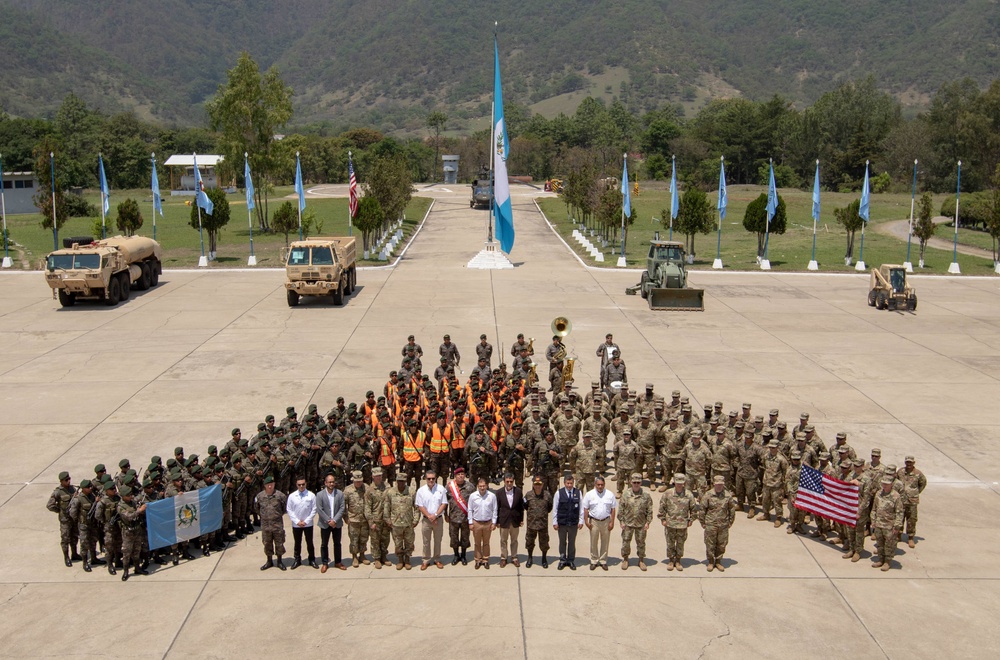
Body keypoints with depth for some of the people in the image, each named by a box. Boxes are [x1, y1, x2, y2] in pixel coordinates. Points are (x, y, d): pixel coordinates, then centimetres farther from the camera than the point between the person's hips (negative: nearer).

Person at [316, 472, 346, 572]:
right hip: (325, 524, -1)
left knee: (337, 543, 11)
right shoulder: (320, 495, -7)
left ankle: (338, 562, 22)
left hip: (337, 523, 1)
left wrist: (335, 520, -15)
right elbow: (319, 510, -10)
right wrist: (328, 521, -14)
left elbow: (342, 508, -6)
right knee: (324, 544, 7)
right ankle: (324, 563, 17)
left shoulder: (340, 493, -4)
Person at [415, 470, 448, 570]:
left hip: (438, 519, 0)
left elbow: (444, 504, -4)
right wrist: (429, 516, -13)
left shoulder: (441, 489, -3)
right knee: (426, 541, 6)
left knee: (438, 540, 11)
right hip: (426, 520, 0)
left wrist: (435, 515, -14)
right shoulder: (421, 490, -3)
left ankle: (437, 559, 23)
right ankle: (425, 560, 17)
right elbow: (420, 506, -4)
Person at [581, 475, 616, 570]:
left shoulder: (610, 494, 0)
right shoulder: (589, 494, -2)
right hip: (594, 521, -1)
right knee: (594, 542, 5)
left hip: (606, 521, 1)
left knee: (605, 542, 8)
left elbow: (613, 509, 3)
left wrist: (612, 522, -2)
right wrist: (586, 521, -5)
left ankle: (603, 561, 21)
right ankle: (594, 561, 17)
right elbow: (585, 509, 0)